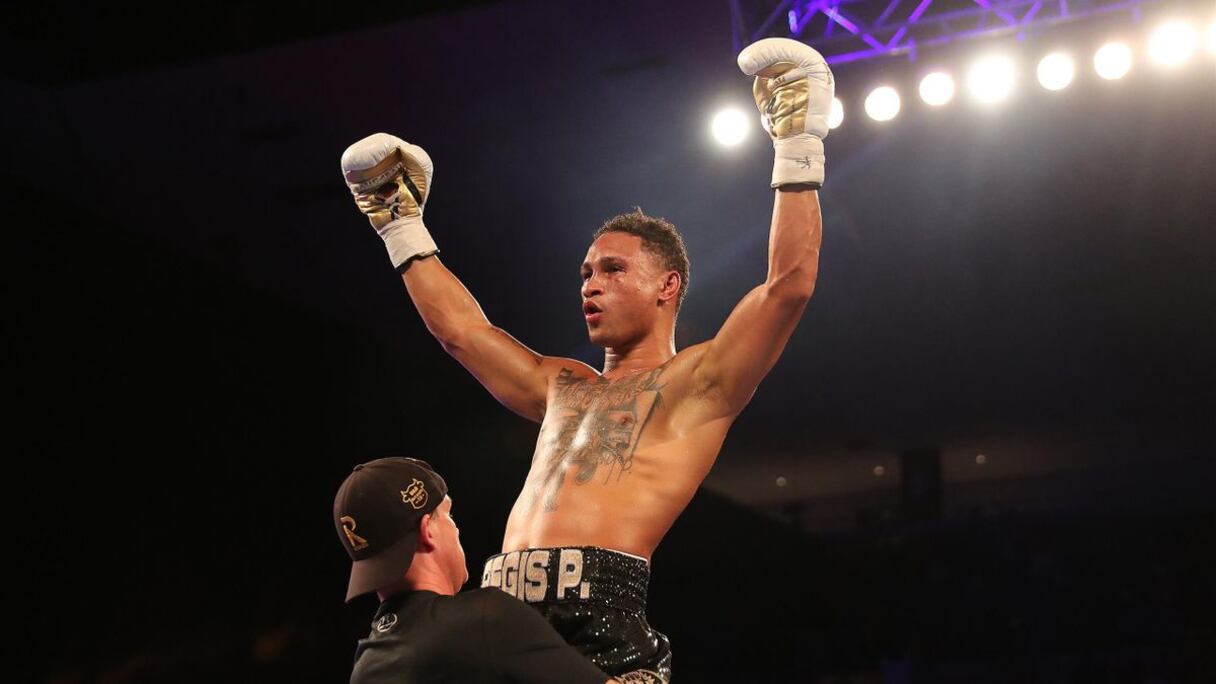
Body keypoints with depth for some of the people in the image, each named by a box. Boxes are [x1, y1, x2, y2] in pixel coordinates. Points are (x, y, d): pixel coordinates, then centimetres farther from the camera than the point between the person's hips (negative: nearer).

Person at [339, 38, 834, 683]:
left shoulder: (696, 382, 9)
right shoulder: (563, 387, 27)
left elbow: (790, 282, -2)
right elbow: (461, 328, 34)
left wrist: (797, 150, 0)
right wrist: (400, 226, 37)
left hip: (600, 615, -6)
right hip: (500, 624, 6)